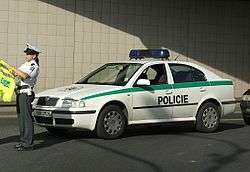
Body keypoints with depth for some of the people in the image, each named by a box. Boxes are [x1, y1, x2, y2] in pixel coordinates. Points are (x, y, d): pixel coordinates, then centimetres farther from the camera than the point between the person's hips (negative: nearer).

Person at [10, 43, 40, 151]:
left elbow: (24, 75, -28)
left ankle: (28, 144, -9)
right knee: (21, 117, 13)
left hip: (26, 93, -10)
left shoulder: (34, 66, -11)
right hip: (20, 93, 10)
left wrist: (14, 69, -18)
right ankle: (23, 140, 21)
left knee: (27, 118, -10)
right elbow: (16, 73, 23)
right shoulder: (25, 64, 19)